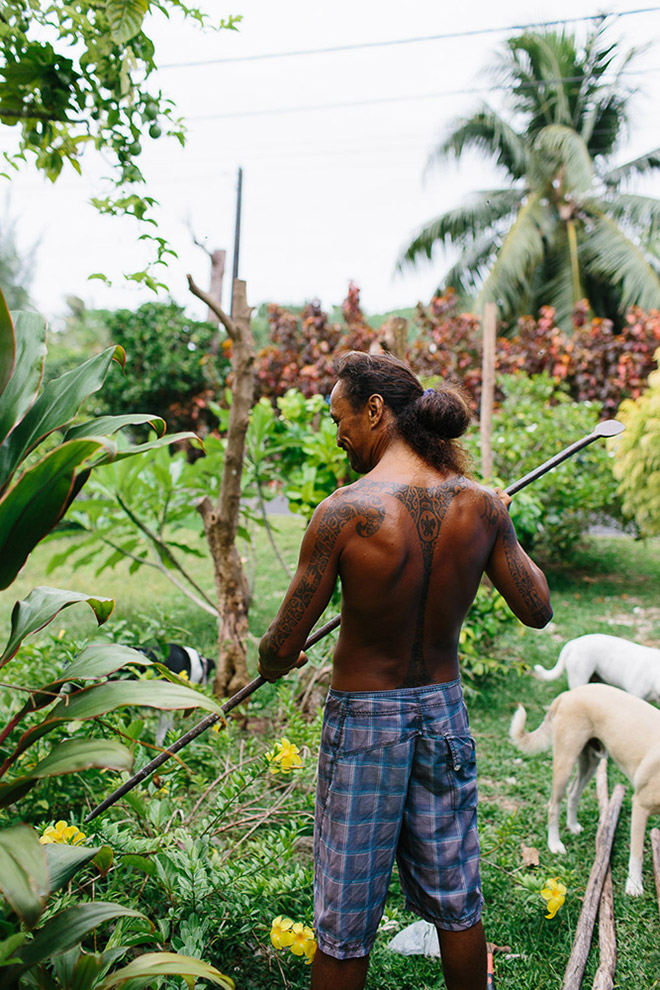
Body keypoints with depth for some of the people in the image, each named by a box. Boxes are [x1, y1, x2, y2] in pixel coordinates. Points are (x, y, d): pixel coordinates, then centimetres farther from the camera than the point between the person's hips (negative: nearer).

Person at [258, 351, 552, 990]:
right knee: (455, 902, 24)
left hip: (364, 722, -4)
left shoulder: (343, 512, -21)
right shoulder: (481, 504, -9)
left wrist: (272, 661, 8)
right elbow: (538, 611, 1)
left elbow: (284, 647, -16)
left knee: (344, 922, 16)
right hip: (444, 713, 4)